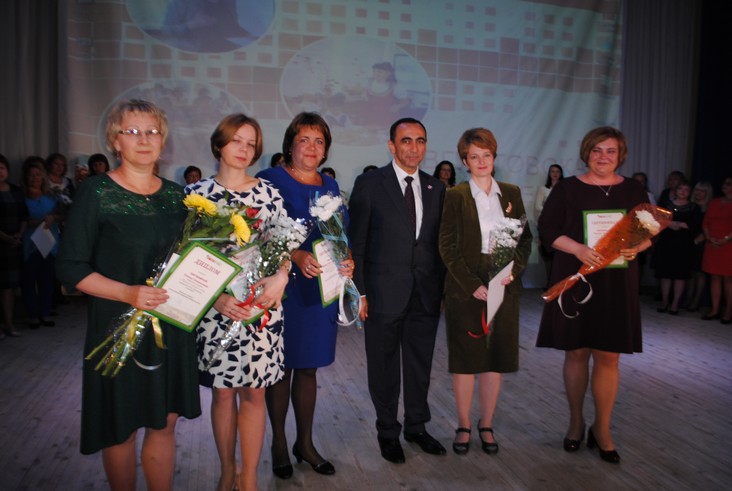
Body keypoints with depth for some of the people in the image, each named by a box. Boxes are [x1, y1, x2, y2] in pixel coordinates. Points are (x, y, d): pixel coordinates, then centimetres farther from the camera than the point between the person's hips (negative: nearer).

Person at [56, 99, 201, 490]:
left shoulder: (177, 194, 6)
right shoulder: (95, 193, -7)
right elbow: (71, 269, -9)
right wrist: (127, 293, -22)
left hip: (172, 325, 4)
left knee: (164, 423, 12)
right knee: (122, 429, 11)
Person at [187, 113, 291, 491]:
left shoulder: (268, 192, 4)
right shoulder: (196, 194, 2)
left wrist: (281, 275, -17)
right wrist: (215, 297, -13)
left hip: (261, 304, 0)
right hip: (215, 307, 0)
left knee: (253, 391, 6)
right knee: (222, 391, 11)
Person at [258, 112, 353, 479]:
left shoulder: (331, 186, 11)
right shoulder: (270, 180, -5)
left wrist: (347, 260, -8)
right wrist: (296, 256, -26)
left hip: (321, 289, 4)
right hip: (283, 287, -4)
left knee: (308, 366, 13)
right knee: (281, 366, 7)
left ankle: (305, 443, 28)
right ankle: (279, 444, 26)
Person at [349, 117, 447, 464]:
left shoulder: (436, 188, 8)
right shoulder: (369, 184, -4)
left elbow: (441, 243, 9)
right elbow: (356, 242, -5)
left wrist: (443, 288, 5)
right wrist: (359, 292, -8)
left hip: (426, 294, 4)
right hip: (384, 292, -3)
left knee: (420, 365, 16)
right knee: (384, 367, 11)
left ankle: (416, 426, 36)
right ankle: (387, 432, 30)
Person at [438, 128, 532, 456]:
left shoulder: (511, 193, 9)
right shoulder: (456, 196, -2)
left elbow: (525, 238, 9)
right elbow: (447, 247, -6)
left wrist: (514, 269, -9)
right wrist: (473, 284, -13)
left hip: (504, 287, 3)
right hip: (464, 288, -3)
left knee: (496, 359, 9)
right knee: (465, 359, 6)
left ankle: (486, 425, 26)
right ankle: (464, 426, 22)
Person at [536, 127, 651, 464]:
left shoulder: (633, 190, 8)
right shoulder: (567, 188, 1)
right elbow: (547, 229, -3)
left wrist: (637, 247, -11)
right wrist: (578, 249, -19)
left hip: (617, 283, 2)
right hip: (575, 280, -1)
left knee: (608, 357, 3)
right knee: (576, 353, 6)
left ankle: (601, 429, 18)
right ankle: (576, 421, 25)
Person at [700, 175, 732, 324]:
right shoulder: (714, 202, 14)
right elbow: (705, 222, 11)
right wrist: (709, 238, -3)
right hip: (712, 245, 5)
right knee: (715, 277, 6)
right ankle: (715, 310, 11)